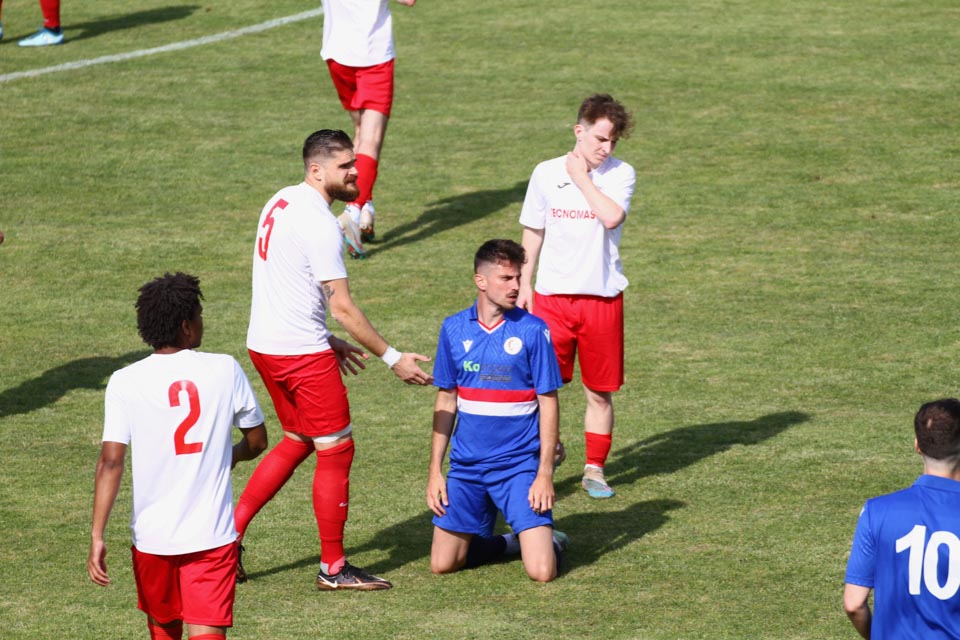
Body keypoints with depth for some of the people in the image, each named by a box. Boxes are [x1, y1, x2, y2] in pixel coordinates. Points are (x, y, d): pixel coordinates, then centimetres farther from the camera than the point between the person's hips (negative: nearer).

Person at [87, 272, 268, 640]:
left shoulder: (125, 382, -5)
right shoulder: (225, 371, -2)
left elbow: (110, 462, -12)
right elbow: (257, 442, 10)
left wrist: (97, 536, -10)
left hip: (152, 535, 1)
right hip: (213, 534, -1)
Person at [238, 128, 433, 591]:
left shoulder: (281, 203, 11)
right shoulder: (319, 224, -19)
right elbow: (343, 307, -19)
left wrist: (326, 340, 23)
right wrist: (393, 358, -14)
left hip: (264, 345, 9)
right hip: (302, 354, -9)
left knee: (297, 441, 22)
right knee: (335, 450, 2)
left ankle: (229, 533, 18)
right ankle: (333, 568, 9)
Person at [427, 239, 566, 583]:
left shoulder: (532, 330, -7)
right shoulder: (454, 329, 3)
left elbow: (548, 403, -4)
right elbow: (446, 402, 9)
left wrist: (545, 473, -11)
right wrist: (435, 471, 6)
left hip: (519, 465, -3)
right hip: (466, 466, 3)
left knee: (542, 571, -14)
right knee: (442, 564, 2)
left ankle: (548, 540, 21)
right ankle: (508, 542, 26)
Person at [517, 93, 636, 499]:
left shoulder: (621, 174, -2)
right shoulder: (546, 173, 3)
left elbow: (612, 217, -21)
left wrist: (582, 177, -12)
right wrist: (524, 284, 10)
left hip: (602, 298, -1)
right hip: (552, 295, 1)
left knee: (600, 390, 5)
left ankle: (595, 469, 18)